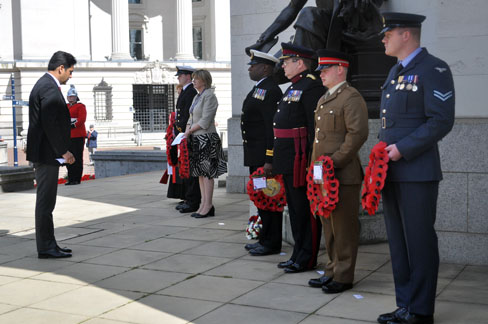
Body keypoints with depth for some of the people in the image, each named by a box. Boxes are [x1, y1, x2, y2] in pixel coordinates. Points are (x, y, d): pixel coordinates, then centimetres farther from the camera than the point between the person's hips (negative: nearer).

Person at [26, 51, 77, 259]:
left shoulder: (44, 85, 17)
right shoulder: (49, 88, -16)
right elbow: (50, 123, -22)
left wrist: (62, 150, 17)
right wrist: (63, 151, -17)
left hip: (45, 153, 11)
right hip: (46, 154, -11)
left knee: (46, 201, 14)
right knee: (45, 201, -5)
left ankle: (48, 245, 21)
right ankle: (45, 248, 1)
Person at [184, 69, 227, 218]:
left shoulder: (209, 96, -11)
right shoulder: (197, 97, 17)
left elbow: (205, 121, -17)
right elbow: (191, 118, 17)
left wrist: (190, 131, -11)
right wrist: (186, 132, 1)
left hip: (206, 138, -9)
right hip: (196, 139, 9)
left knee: (207, 173, -6)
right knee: (200, 173, 11)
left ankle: (208, 206, -3)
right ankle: (204, 204, 16)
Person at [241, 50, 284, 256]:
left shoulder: (270, 90, -15)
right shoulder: (258, 89, 18)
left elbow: (273, 127, -21)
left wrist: (269, 160, -24)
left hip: (264, 156, -10)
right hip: (255, 156, 10)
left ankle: (271, 243, 4)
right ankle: (265, 239, 23)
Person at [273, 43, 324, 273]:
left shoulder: (312, 86, -12)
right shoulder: (293, 87, 20)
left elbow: (316, 126, -18)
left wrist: (312, 159, -22)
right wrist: (277, 158, 21)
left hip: (300, 158, -10)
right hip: (288, 159, 10)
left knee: (305, 209, -3)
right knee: (295, 208, 15)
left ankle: (307, 259, 5)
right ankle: (298, 254, 24)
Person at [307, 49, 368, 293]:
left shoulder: (351, 98, -11)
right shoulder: (324, 100, 19)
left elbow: (358, 134, -20)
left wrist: (334, 161, -20)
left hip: (343, 175, -9)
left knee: (344, 228, -1)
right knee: (328, 226, 15)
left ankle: (343, 277, 7)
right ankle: (332, 270, 25)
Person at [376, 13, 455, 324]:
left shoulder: (434, 69, -8)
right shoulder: (396, 72, 19)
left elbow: (442, 121, -16)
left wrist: (403, 149, -18)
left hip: (417, 172, -8)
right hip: (391, 171, 9)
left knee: (419, 242, -1)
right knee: (398, 242, 12)